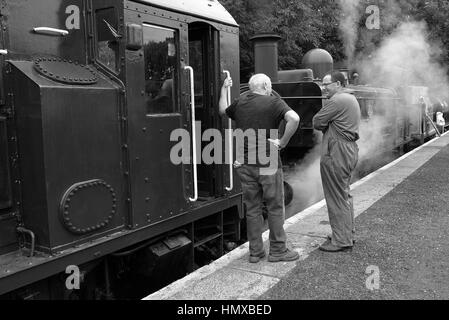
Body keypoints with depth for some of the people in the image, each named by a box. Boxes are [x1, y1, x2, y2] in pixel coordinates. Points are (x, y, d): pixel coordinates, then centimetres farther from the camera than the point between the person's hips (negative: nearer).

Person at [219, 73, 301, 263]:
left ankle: (255, 252, 18)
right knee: (275, 208, 7)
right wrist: (283, 142, -14)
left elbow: (223, 111, 30)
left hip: (245, 164, 5)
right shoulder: (274, 103, -6)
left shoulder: (240, 103, 9)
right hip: (268, 164, -5)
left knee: (252, 209, 11)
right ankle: (278, 251, 15)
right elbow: (294, 119, -23)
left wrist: (224, 89, 42)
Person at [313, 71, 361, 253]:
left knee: (337, 198, -4)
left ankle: (341, 241, 3)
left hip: (336, 153, -10)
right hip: (351, 150, 10)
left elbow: (317, 122, -13)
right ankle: (348, 234, 28)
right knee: (344, 194, 18)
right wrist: (329, 126, 2)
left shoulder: (337, 100, -16)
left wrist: (325, 126, 5)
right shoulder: (351, 99, 18)